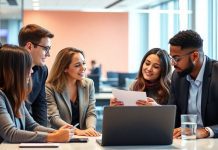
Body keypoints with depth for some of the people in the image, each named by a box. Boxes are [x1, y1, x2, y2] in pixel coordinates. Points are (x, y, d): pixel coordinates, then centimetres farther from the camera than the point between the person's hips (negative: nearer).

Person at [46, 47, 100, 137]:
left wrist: (91, 128, -18)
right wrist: (77, 131, -27)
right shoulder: (50, 87, -5)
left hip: (83, 138, 3)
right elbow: (53, 118, -14)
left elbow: (91, 113, 4)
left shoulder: (89, 84, 9)